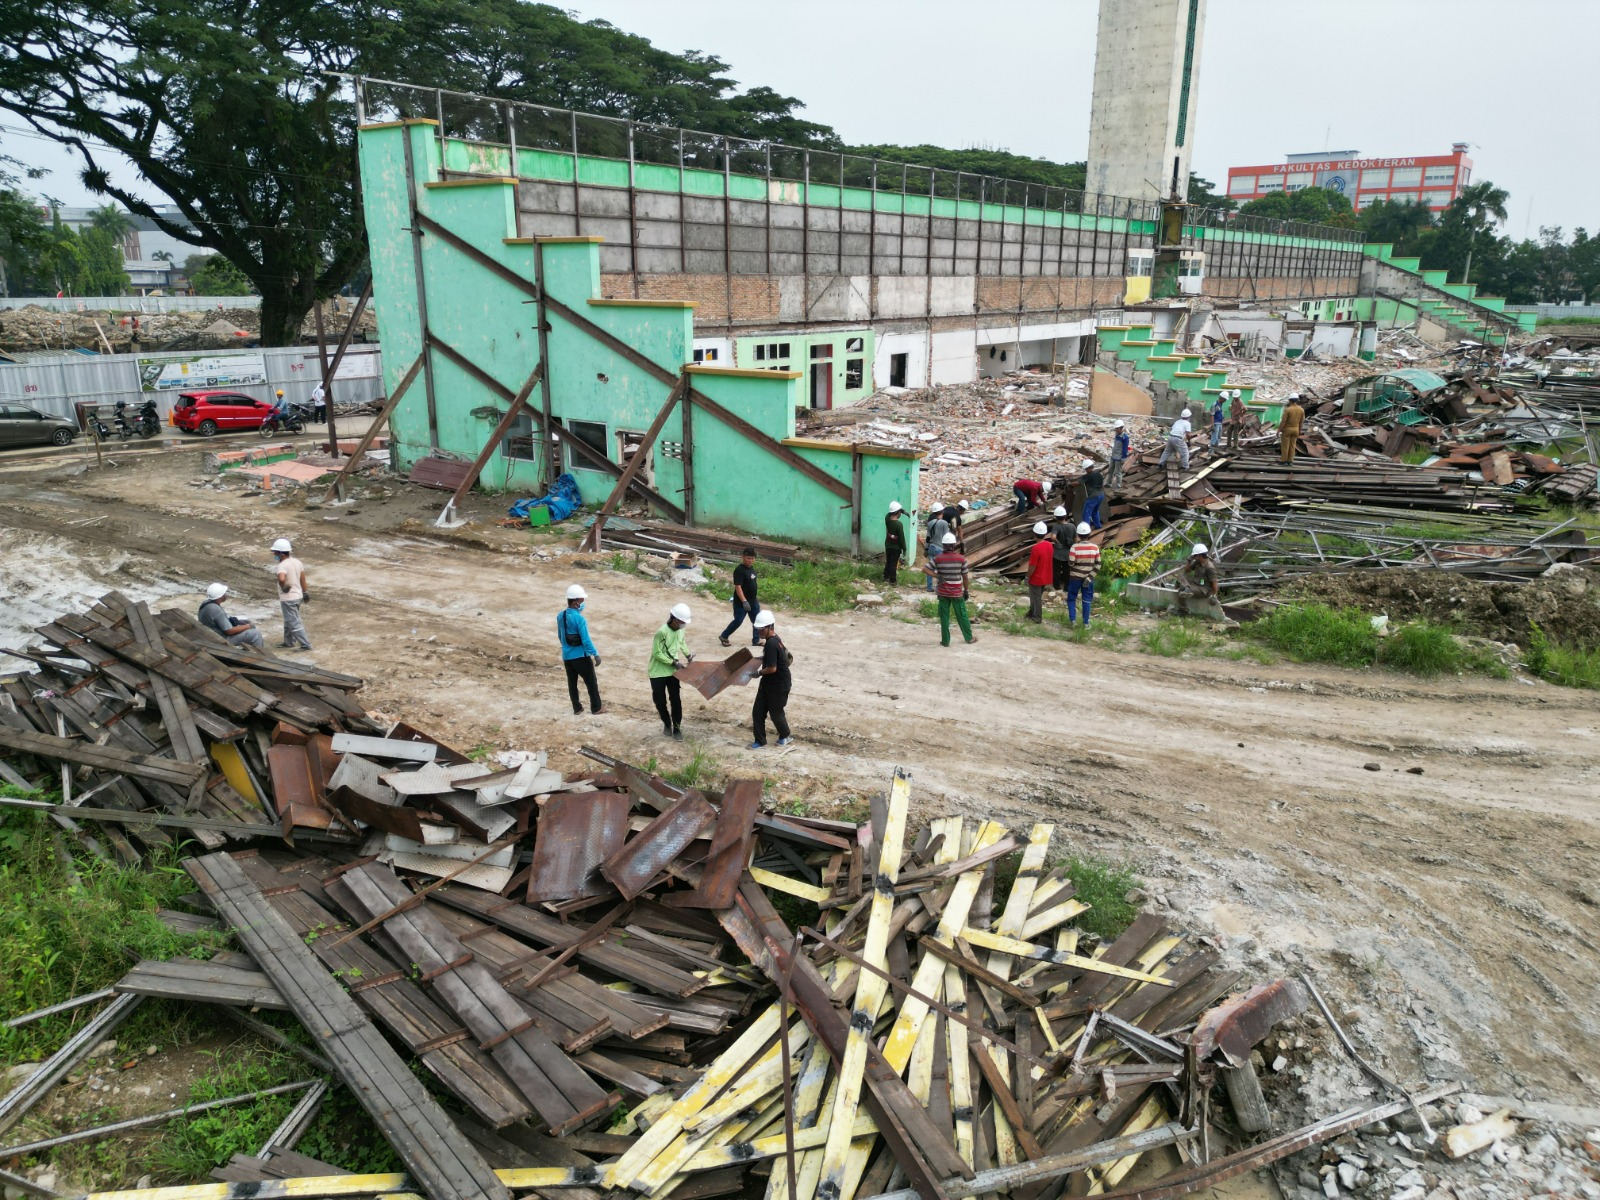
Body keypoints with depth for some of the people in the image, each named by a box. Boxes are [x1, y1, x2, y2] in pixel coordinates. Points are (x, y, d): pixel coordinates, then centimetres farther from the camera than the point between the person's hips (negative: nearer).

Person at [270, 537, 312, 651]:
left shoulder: (283, 565, -23)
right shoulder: (297, 562, 3)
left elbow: (281, 578, -43)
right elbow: (302, 578, 11)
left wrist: (283, 587, -23)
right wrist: (304, 592, 21)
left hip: (288, 598, -9)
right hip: (298, 595, 9)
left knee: (294, 622, 0)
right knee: (289, 620, 23)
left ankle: (305, 645, 2)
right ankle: (289, 642, 33)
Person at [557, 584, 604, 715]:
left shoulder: (560, 616, 1)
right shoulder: (579, 618, -22)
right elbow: (586, 640, -21)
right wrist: (596, 654, -13)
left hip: (566, 655, 7)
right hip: (581, 655, -7)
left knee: (572, 682, 15)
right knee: (591, 682, 8)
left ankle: (577, 708, 23)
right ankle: (596, 707, 17)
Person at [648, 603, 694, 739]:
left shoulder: (680, 630, -4)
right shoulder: (662, 632, -25)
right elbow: (657, 653, -22)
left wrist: (688, 655, 6)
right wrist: (674, 663, -22)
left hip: (673, 671, 5)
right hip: (658, 672, -5)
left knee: (676, 700, 4)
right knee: (660, 701, 8)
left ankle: (677, 727, 14)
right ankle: (667, 723, 30)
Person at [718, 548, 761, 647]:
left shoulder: (751, 568, 6)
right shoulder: (739, 570, -22)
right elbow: (738, 587, -27)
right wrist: (744, 601, -33)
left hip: (753, 601, 8)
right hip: (741, 602, -8)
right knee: (738, 621, 3)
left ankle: (756, 640, 22)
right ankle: (723, 636, 23)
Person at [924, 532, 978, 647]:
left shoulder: (938, 559, -6)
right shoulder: (961, 559, -9)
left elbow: (924, 569, -10)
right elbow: (965, 577, -3)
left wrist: (937, 576, -13)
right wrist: (966, 590, 8)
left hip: (943, 593, 1)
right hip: (957, 593, -1)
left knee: (944, 617, 8)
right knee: (962, 616, 12)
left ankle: (945, 641, 12)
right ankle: (969, 638, 24)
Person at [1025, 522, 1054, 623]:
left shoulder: (1036, 548, -27)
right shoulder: (1050, 545, -3)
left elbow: (1032, 566, -22)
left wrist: (1028, 577, -9)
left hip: (1036, 578, -7)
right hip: (1045, 577, 7)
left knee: (1036, 597, 9)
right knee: (1037, 596, 23)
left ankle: (1037, 617, 20)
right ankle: (1032, 613, 37)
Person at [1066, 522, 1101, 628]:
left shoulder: (1075, 547, -17)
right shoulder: (1095, 547, -7)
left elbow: (1071, 563, -18)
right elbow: (1098, 565, -7)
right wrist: (1089, 578, -6)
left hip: (1075, 577, -2)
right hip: (1088, 578, 2)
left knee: (1071, 598, 16)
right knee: (1087, 600, 11)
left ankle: (1072, 619, 10)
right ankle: (1086, 623, 14)